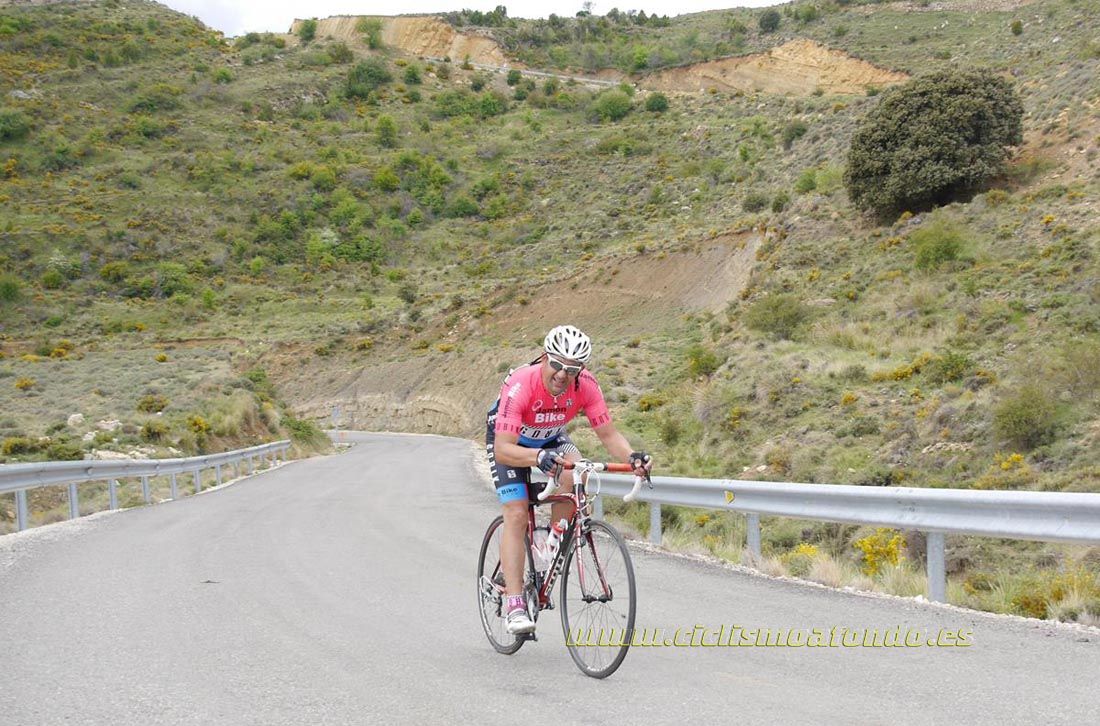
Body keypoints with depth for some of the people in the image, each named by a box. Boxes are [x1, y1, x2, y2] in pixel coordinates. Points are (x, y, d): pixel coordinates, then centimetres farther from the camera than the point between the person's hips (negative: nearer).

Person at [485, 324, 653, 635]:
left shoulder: (586, 385, -27)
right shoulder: (521, 385, -38)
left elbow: (608, 434, -22)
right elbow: (503, 450, -43)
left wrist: (632, 456, -43)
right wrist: (540, 457, -61)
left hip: (551, 437, 3)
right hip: (509, 441, -3)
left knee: (573, 475, -29)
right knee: (516, 514, -17)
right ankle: (515, 605, -15)